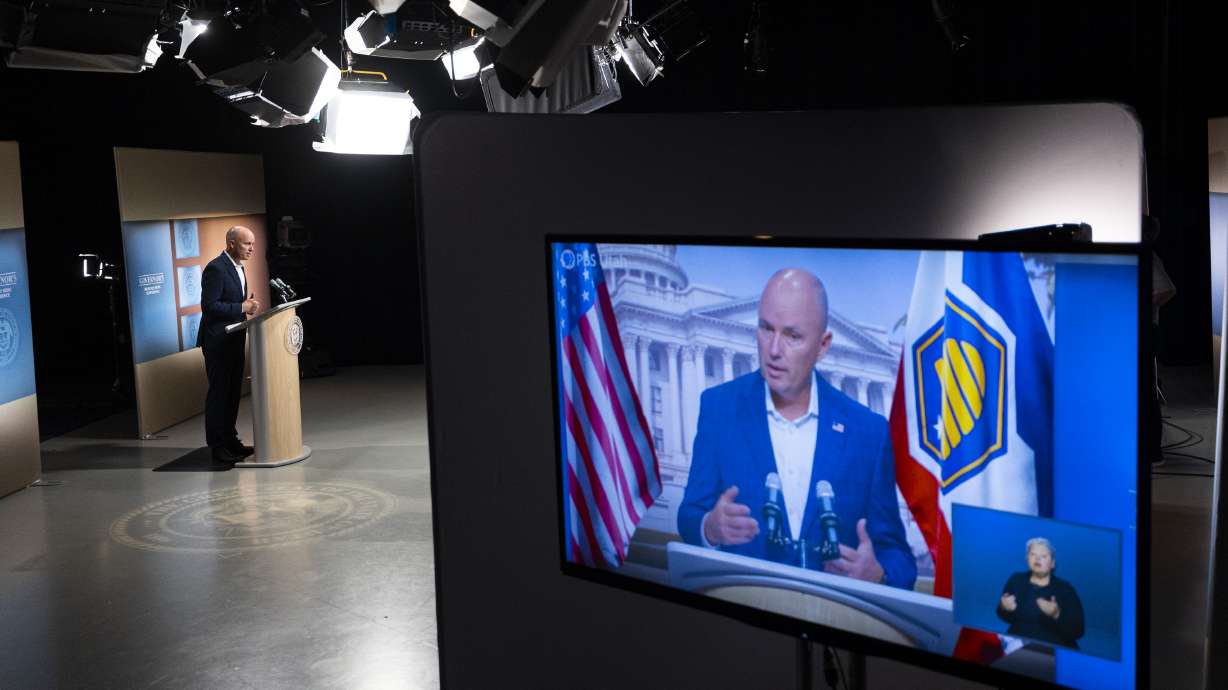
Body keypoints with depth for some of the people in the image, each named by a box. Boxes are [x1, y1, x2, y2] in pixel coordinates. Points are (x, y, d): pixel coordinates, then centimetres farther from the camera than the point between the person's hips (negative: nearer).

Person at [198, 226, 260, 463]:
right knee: (219, 392, -3)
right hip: (218, 341, -9)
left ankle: (230, 440, 23)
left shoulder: (238, 268, 13)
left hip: (234, 339, 9)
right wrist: (242, 307, -22)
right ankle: (217, 446, 3)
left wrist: (247, 304, 3)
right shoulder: (216, 268, -17)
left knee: (233, 390, 14)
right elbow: (209, 306, -22)